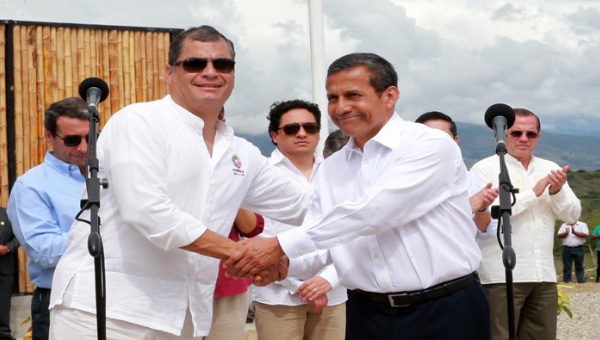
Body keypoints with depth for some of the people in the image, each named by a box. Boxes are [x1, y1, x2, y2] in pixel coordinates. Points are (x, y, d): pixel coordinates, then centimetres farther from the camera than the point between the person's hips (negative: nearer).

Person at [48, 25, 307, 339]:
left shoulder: (242, 154, 12)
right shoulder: (139, 122, -7)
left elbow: (302, 205, 24)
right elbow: (146, 210, -19)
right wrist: (238, 251, -15)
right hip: (105, 309, -6)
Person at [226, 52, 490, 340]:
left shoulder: (431, 146, -11)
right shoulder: (328, 170, 8)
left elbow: (371, 211, -22)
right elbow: (321, 245, 6)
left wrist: (281, 246, -23)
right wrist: (282, 263, -16)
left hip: (446, 312, -5)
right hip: (368, 314, 5)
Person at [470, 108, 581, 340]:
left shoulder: (550, 170, 14)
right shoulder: (485, 169, -2)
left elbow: (573, 215, 9)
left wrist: (558, 191, -11)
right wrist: (533, 193, -11)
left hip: (544, 276, 5)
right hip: (502, 276, -5)